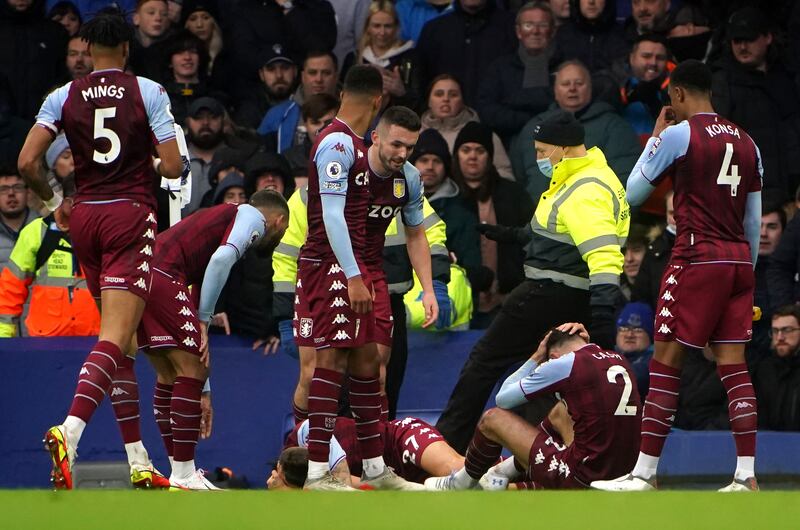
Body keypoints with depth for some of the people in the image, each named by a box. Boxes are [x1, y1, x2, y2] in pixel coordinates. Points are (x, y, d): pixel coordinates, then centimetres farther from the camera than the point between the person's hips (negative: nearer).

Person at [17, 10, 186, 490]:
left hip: (84, 217, 4)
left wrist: (54, 204, 13)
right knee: (116, 338, -13)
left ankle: (138, 460, 16)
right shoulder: (148, 92, -3)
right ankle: (71, 431, -36)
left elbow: (27, 162, -4)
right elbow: (174, 167, -8)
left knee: (121, 339, 15)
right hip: (131, 216, -4)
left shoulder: (64, 97, 3)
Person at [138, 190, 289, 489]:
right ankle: (184, 476, -5)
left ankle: (180, 472, 22)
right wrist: (204, 320, -7)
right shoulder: (255, 218, 9)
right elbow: (222, 258, -14)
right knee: (191, 371, -4)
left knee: (169, 375, 18)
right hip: (161, 274, -9)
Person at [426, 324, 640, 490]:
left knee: (492, 419, 8)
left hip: (581, 477, -7)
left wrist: (536, 358, 13)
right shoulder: (619, 361, 9)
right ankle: (505, 472, 38)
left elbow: (503, 399, 2)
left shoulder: (564, 364, -10)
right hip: (620, 471, 7)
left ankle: (461, 484, 32)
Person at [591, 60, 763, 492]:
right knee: (733, 366, 5)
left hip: (697, 258, -6)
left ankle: (644, 474, -2)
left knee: (666, 364, -2)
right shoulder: (746, 143, 14)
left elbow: (632, 194, 4)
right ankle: (746, 476, -2)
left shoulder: (677, 134, -5)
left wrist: (654, 137, 13)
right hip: (739, 261, 6)